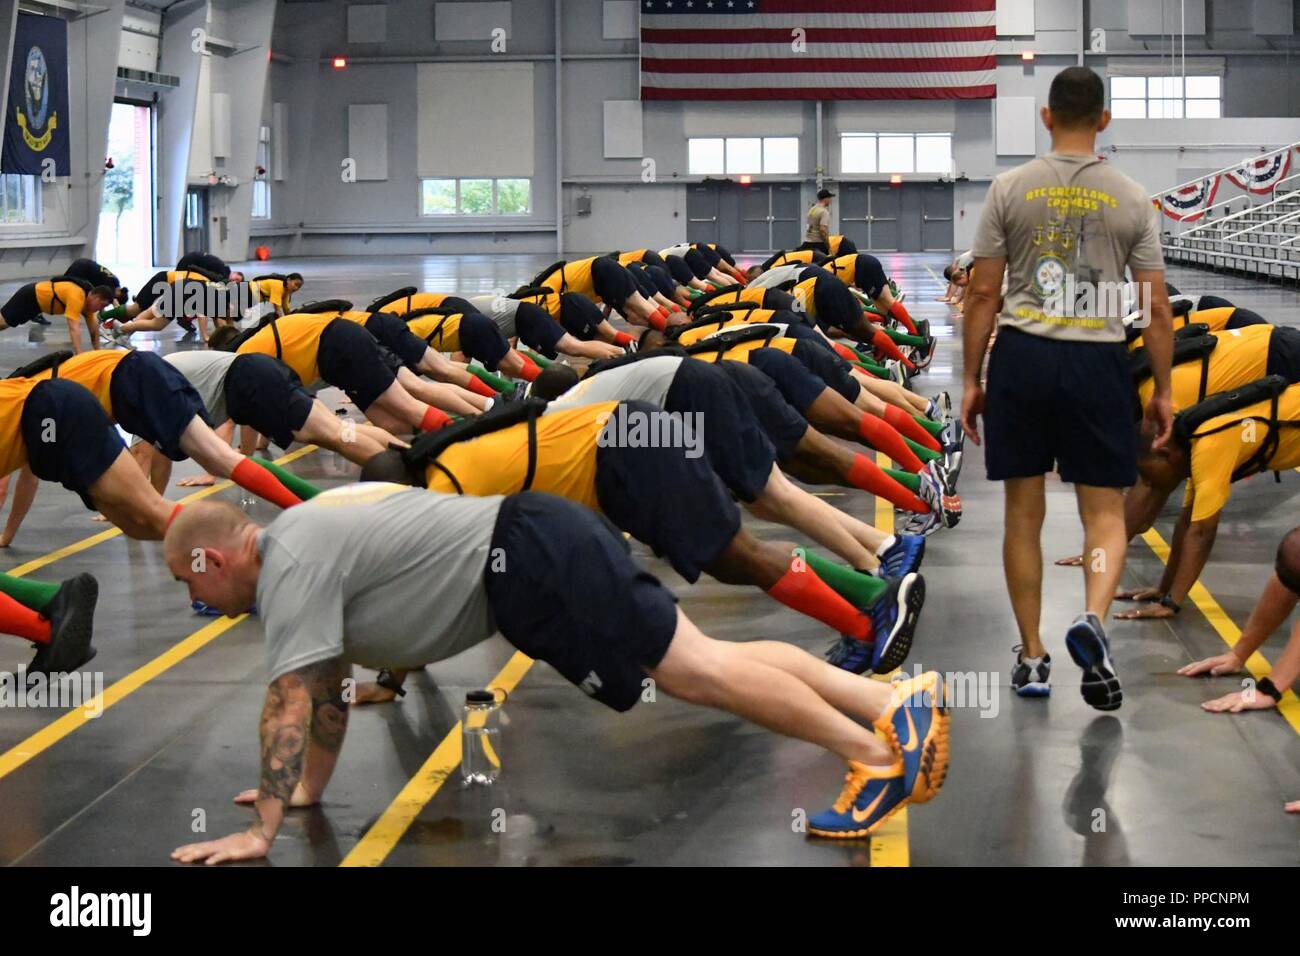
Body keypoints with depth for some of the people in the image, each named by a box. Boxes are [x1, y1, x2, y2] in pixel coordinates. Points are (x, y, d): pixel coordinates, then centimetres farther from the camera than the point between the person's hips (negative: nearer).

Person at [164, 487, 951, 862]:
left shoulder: (289, 566, -10)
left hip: (529, 563, -9)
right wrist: (308, 790, 30)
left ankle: (880, 751, -14)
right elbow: (330, 688, 29)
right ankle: (899, 702, 2)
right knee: (706, 659, 5)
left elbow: (291, 699, -16)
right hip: (533, 557, 9)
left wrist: (259, 832, -14)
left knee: (696, 669, -12)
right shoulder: (307, 544, 20)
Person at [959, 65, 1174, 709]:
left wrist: (971, 379, 9)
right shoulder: (1132, 199, 3)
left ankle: (1032, 658, 16)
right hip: (1098, 362, 0)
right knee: (1105, 512, 7)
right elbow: (1156, 307, 3)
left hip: (1022, 355, 1)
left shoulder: (1010, 189, 1)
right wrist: (1162, 391, 12)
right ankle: (1092, 620, -21)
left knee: (1023, 513, 11)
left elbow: (983, 294, 1)